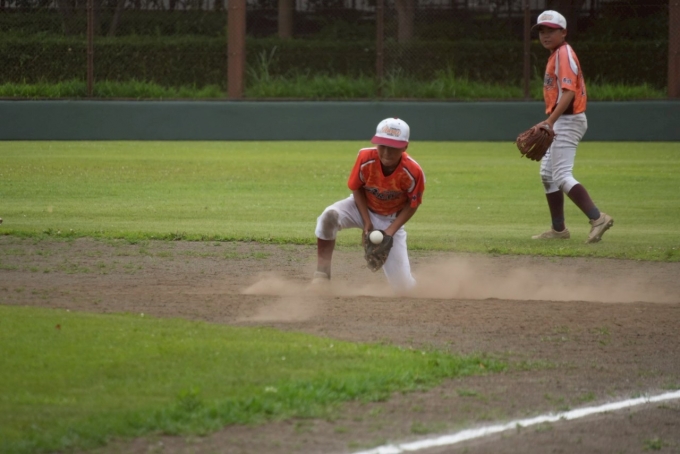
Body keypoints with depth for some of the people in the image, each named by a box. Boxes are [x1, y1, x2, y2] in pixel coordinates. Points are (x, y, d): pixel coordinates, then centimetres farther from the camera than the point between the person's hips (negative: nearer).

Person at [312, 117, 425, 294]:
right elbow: (356, 188, -11)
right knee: (329, 216, -35)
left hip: (391, 220, -1)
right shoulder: (366, 158, -28)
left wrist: (390, 231, -20)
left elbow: (412, 205, -12)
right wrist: (367, 223, -17)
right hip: (363, 207, 1)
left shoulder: (413, 172, -29)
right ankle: (321, 275, -26)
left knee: (403, 286, -8)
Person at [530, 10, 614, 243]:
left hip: (567, 120, -11)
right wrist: (549, 122, 20)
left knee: (562, 175, -18)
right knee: (547, 174, 16)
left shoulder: (564, 54, -14)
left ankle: (597, 217, -27)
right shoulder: (556, 55, 16)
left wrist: (550, 121, -34)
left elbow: (568, 93, -26)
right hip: (560, 123, 11)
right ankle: (558, 229, 21)